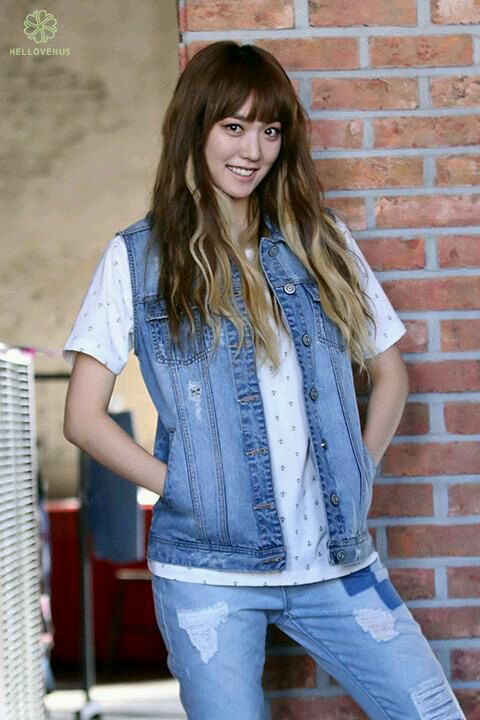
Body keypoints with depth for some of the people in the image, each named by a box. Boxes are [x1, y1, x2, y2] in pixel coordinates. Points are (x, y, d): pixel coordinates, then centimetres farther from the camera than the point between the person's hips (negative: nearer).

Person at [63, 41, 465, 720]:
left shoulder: (321, 239, 9)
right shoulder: (138, 256, 0)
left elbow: (389, 372, 17)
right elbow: (83, 418, -2)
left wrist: (359, 471, 3)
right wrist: (183, 488, -9)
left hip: (336, 557, 3)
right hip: (208, 568, -3)